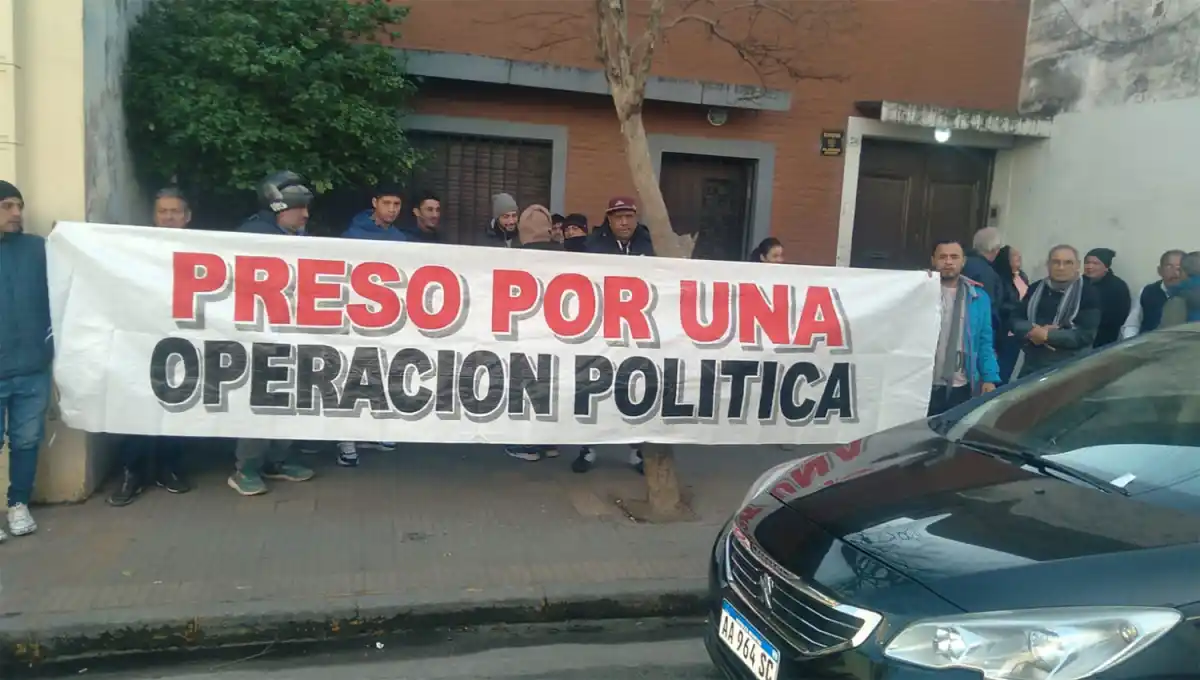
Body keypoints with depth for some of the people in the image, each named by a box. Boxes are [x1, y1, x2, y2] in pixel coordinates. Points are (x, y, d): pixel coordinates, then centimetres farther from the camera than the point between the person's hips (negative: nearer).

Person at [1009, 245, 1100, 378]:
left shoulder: (1088, 294, -5)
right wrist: (1032, 331, -16)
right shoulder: (1035, 289, 9)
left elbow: (1086, 335, -14)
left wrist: (1047, 335, -19)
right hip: (1031, 364, 4)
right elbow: (1015, 319, 5)